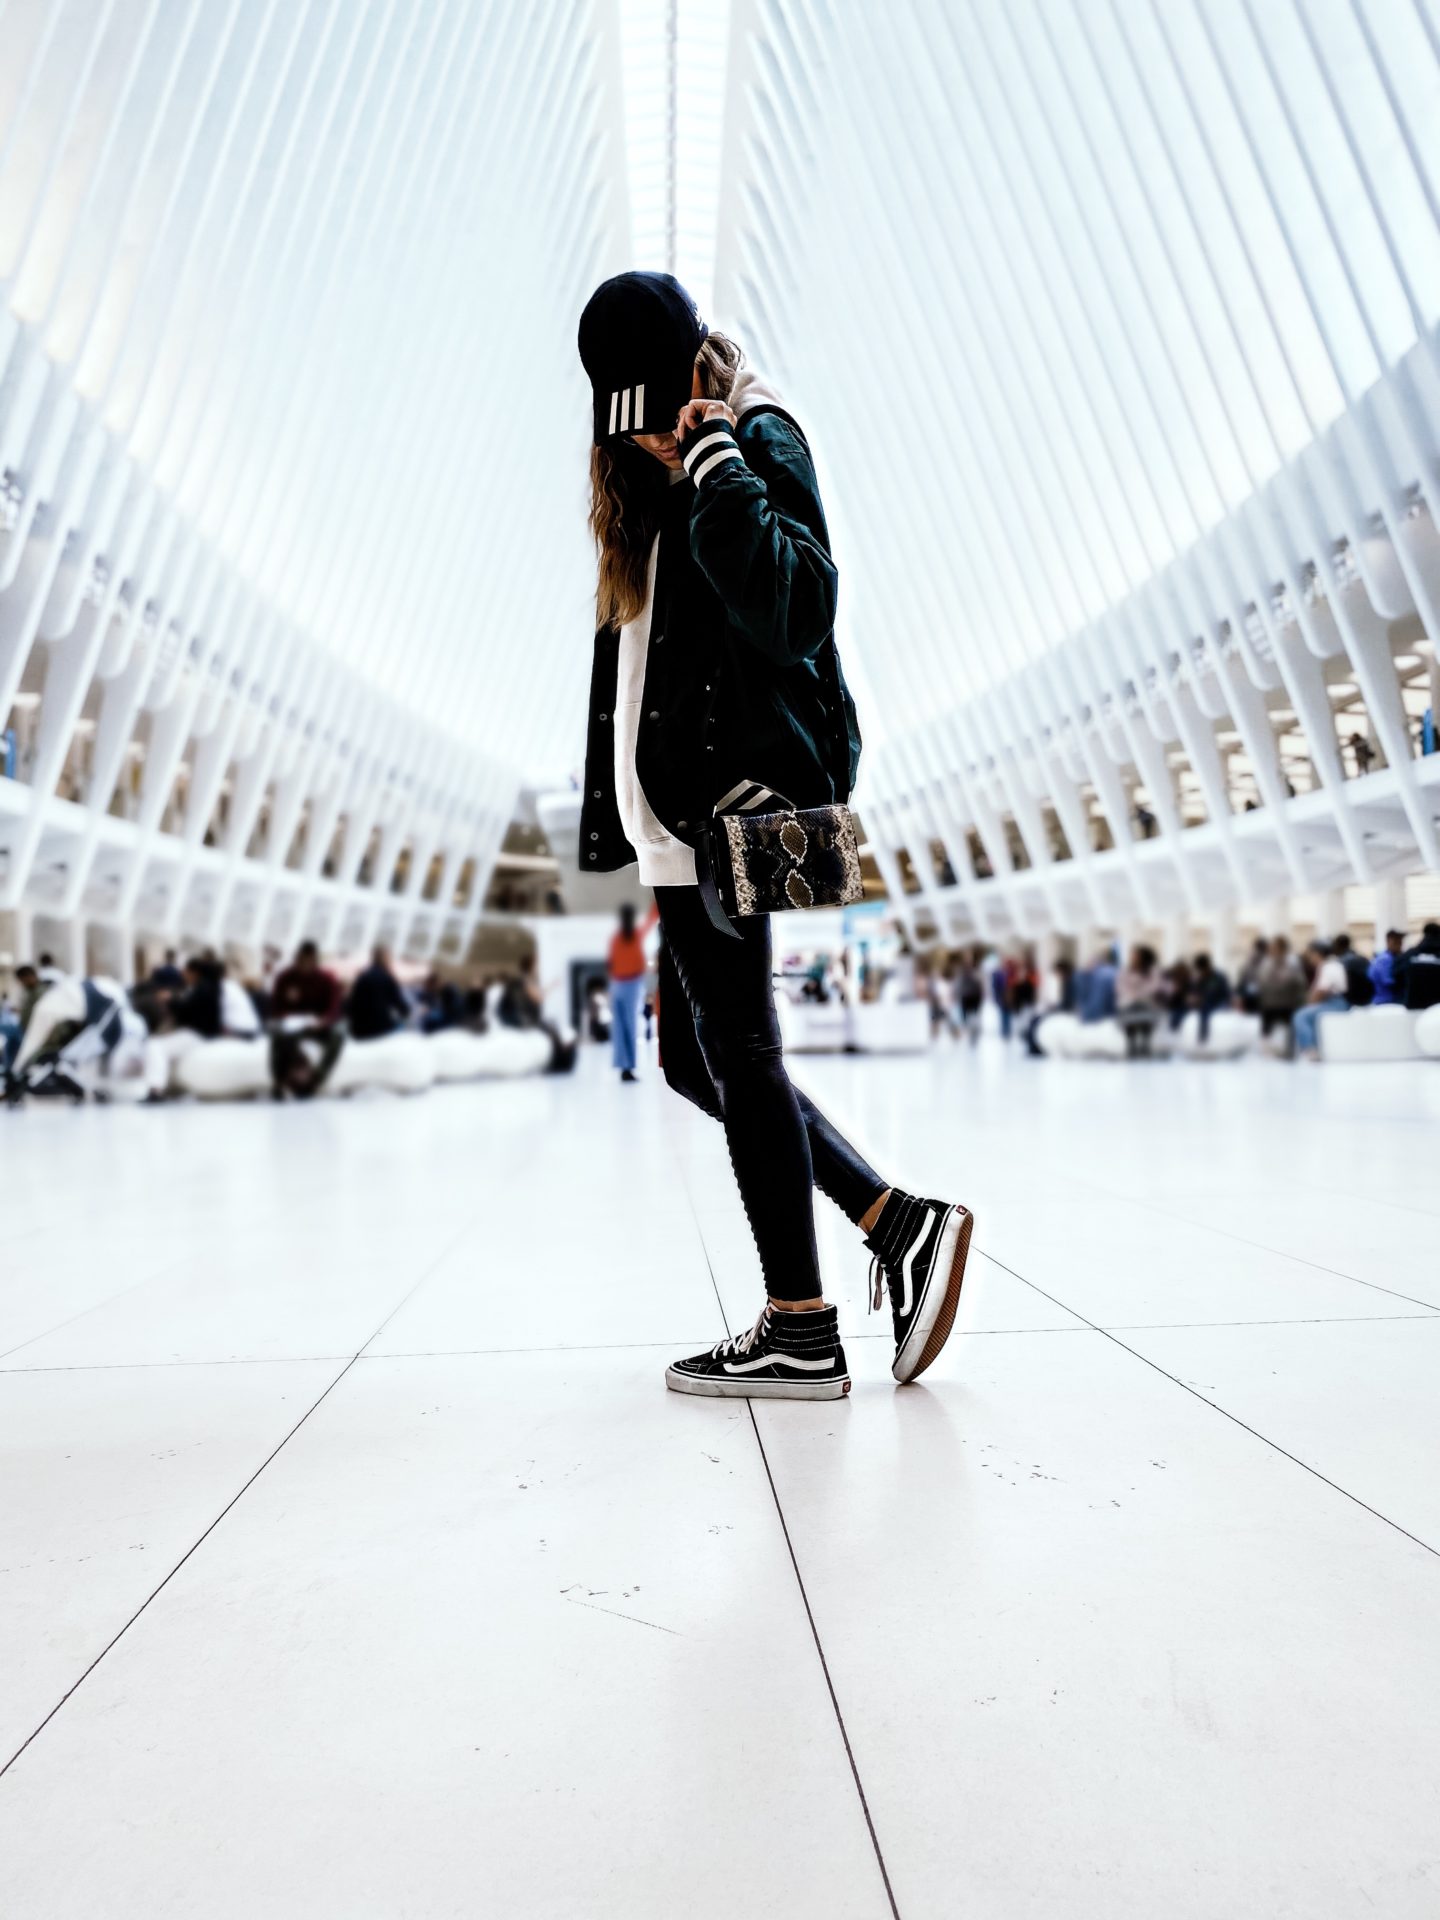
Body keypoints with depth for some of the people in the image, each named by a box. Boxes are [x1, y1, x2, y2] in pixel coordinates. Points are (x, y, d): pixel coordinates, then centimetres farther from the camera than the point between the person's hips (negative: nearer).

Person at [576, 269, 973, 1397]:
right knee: (695, 1056, 9)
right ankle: (900, 1222, 12)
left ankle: (800, 1333, 3)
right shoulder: (651, 484, 26)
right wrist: (611, 822, 18)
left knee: (735, 1050, -7)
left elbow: (796, 608, -18)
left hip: (736, 794, -10)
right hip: (685, 806, 10)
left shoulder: (760, 439, 0)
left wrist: (714, 460, -15)